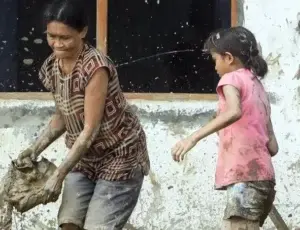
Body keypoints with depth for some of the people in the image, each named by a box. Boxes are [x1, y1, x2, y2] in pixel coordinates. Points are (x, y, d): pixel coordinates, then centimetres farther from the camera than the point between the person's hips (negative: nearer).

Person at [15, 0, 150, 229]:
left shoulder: (96, 67, -26)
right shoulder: (51, 67, -3)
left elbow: (91, 130, -26)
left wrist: (58, 175, -25)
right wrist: (36, 148, -2)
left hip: (119, 156, -7)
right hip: (85, 157, 7)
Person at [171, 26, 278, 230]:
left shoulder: (233, 78, 2)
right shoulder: (259, 89, 24)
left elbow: (234, 112, -22)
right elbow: (273, 147, 19)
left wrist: (193, 137, -26)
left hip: (244, 177, -9)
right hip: (263, 178, 9)